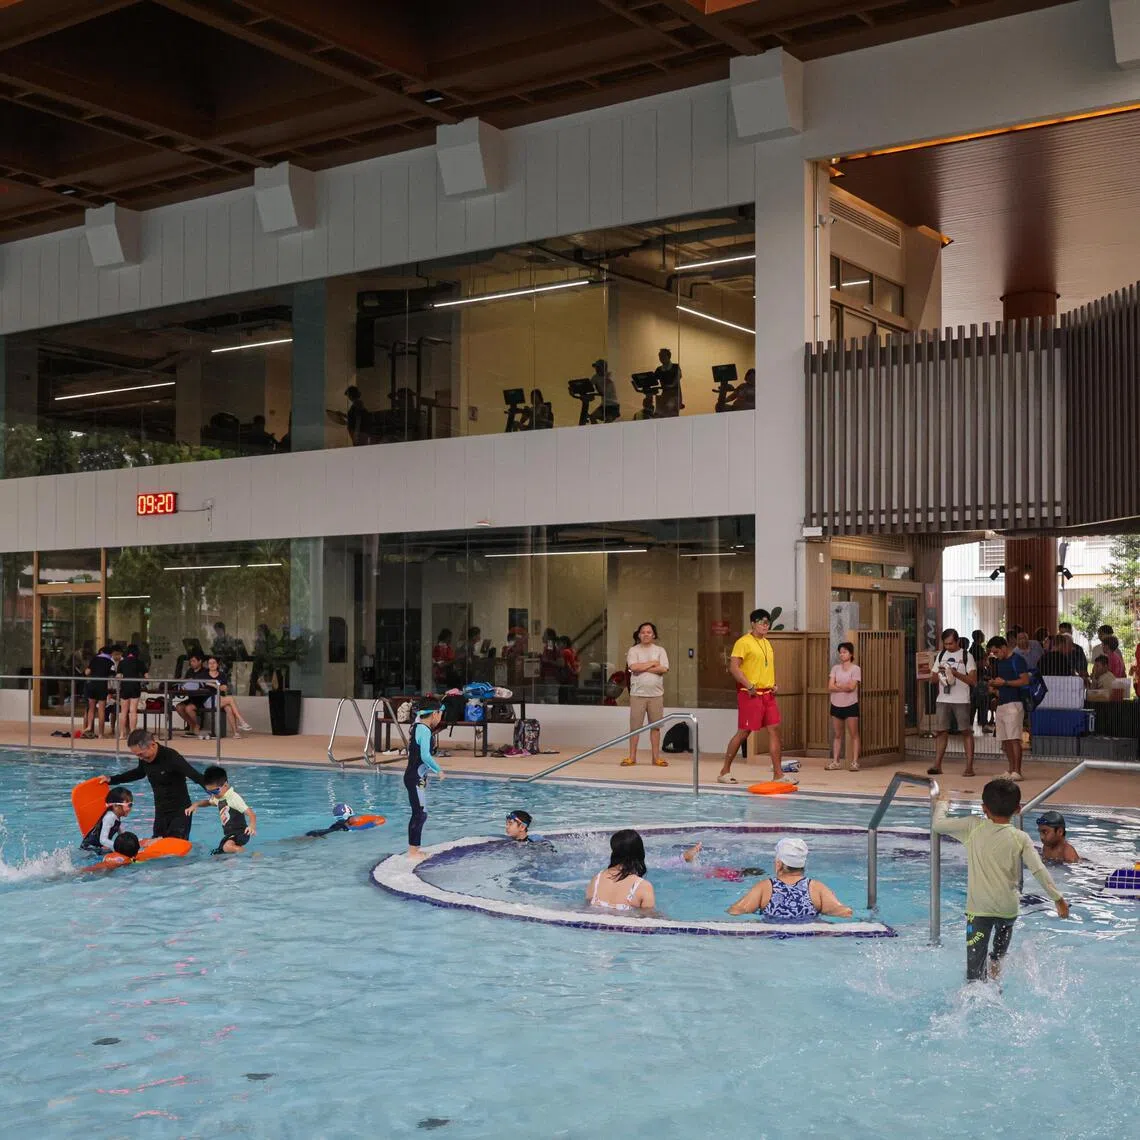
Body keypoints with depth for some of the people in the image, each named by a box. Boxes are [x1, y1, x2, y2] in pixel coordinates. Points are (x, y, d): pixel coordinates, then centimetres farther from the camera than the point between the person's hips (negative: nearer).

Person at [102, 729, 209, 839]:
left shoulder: (172, 757, -23)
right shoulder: (145, 758, -2)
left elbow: (197, 777, -32)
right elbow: (139, 773, 23)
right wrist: (111, 780, 24)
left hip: (180, 811, -7)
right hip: (161, 811, 7)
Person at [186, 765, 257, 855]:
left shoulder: (234, 798, -17)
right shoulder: (218, 798, 10)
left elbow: (251, 813, -23)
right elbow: (208, 802, 34)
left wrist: (252, 826, -43)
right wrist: (196, 805, 13)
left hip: (240, 833, -9)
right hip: (228, 835, 9)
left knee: (228, 847, -36)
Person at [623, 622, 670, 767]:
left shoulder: (660, 650, 8)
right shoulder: (633, 650, 3)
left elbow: (663, 669, -7)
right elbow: (634, 667, -14)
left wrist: (642, 668, -9)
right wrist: (652, 664, -7)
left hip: (656, 694, 1)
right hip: (638, 694, -1)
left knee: (655, 726, 5)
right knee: (635, 726, 0)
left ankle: (656, 757, 11)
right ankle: (632, 757, 7)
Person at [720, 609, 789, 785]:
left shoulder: (767, 643, 17)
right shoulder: (744, 642, -9)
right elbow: (733, 667, -16)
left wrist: (773, 684, 11)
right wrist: (749, 686, -20)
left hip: (767, 694, 8)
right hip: (750, 695, -8)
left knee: (774, 730, 1)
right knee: (743, 732, -2)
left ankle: (778, 774, 2)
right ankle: (725, 771, 10)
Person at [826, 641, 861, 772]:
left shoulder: (855, 669, -4)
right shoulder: (835, 668, 8)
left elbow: (852, 687, -16)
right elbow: (830, 687, -3)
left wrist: (837, 685, -5)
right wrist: (845, 687, -14)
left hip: (850, 706, -4)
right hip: (836, 705, 4)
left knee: (853, 734, -3)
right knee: (837, 735, 8)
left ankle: (854, 762, -2)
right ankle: (835, 762, 11)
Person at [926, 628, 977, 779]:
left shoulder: (966, 656, -1)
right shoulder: (941, 655, 12)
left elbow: (973, 680, -8)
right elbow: (932, 680, 14)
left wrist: (955, 673, -18)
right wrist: (939, 674, -7)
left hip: (962, 700, -4)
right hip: (943, 699, 4)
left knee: (966, 731, -1)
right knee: (941, 731, 1)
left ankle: (969, 766, 2)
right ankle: (937, 765, 2)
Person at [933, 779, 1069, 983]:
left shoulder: (973, 827, -5)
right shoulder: (1020, 838, -4)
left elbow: (938, 824, -2)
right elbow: (1039, 870, -7)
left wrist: (943, 802, 17)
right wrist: (1058, 899, 1)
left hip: (979, 908, -2)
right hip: (1008, 907, 2)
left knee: (975, 964, 0)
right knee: (1005, 926, 38)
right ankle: (997, 960, 29)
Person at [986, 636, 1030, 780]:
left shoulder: (1017, 659, -6)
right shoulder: (999, 662, 20)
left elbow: (1025, 680, -14)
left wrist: (1004, 683, -14)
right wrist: (994, 687, 11)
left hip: (1013, 704, -9)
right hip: (1001, 704, 9)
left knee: (1014, 739, -12)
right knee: (1005, 740, 7)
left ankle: (1017, 771, -14)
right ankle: (1011, 770, 12)